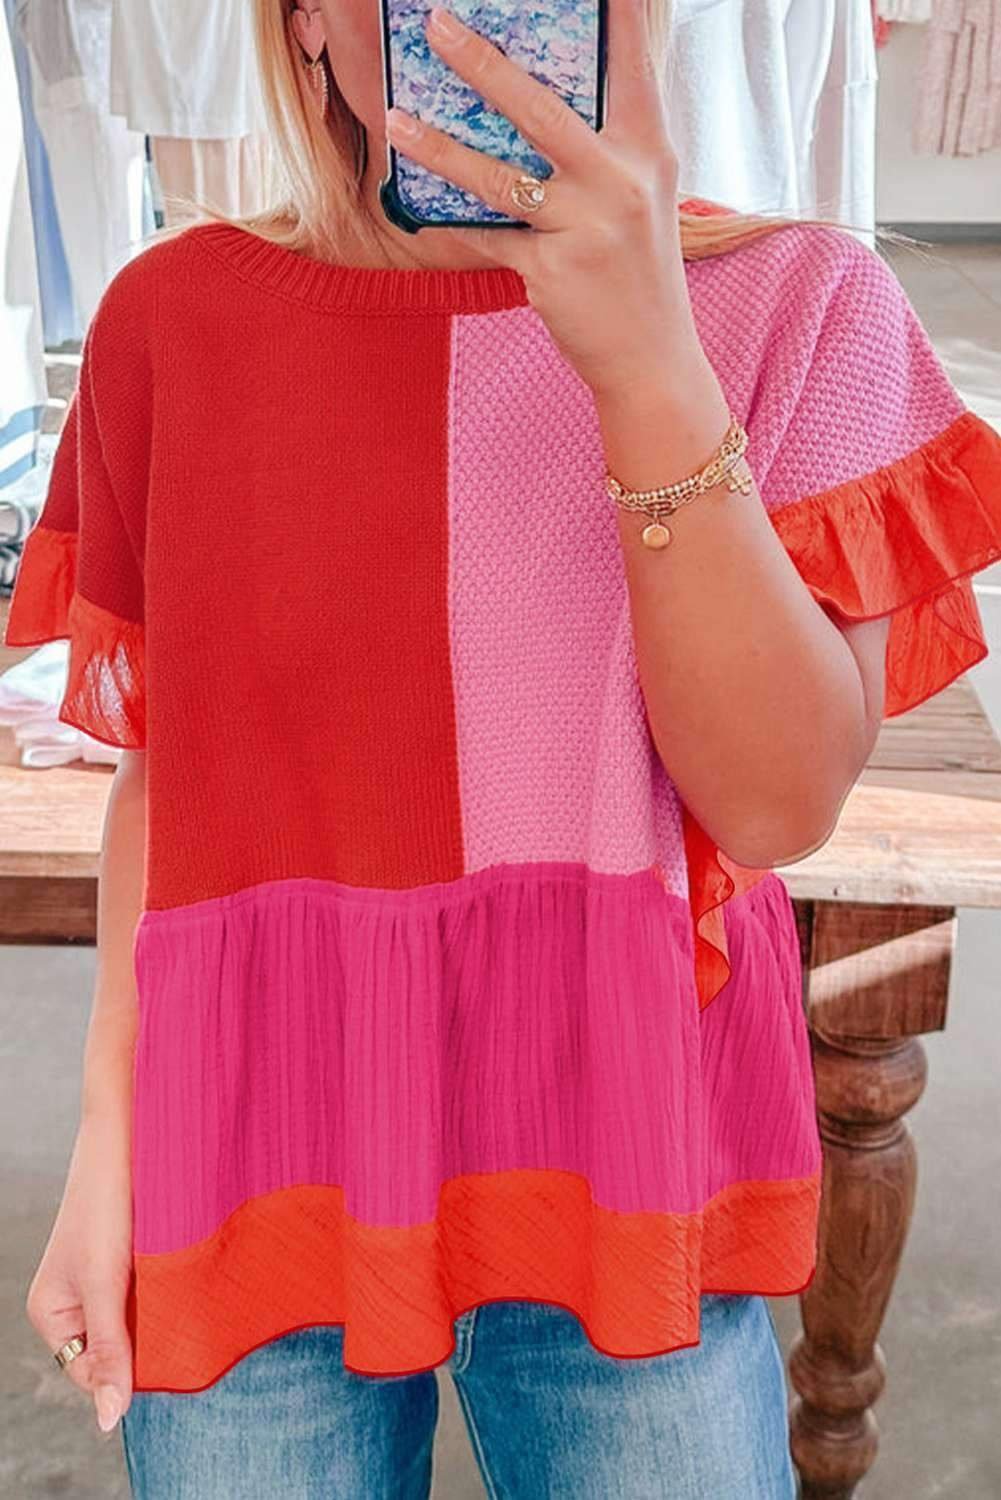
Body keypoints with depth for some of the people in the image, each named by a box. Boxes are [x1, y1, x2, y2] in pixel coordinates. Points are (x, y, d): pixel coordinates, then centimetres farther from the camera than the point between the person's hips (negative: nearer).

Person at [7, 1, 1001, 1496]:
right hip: (259, 1161, 1)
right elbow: (163, 762, 5)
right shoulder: (177, 317, -1)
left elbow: (776, 801, -14)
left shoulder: (790, 298, -5)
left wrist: (648, 363, -23)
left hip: (625, 1166, 0)